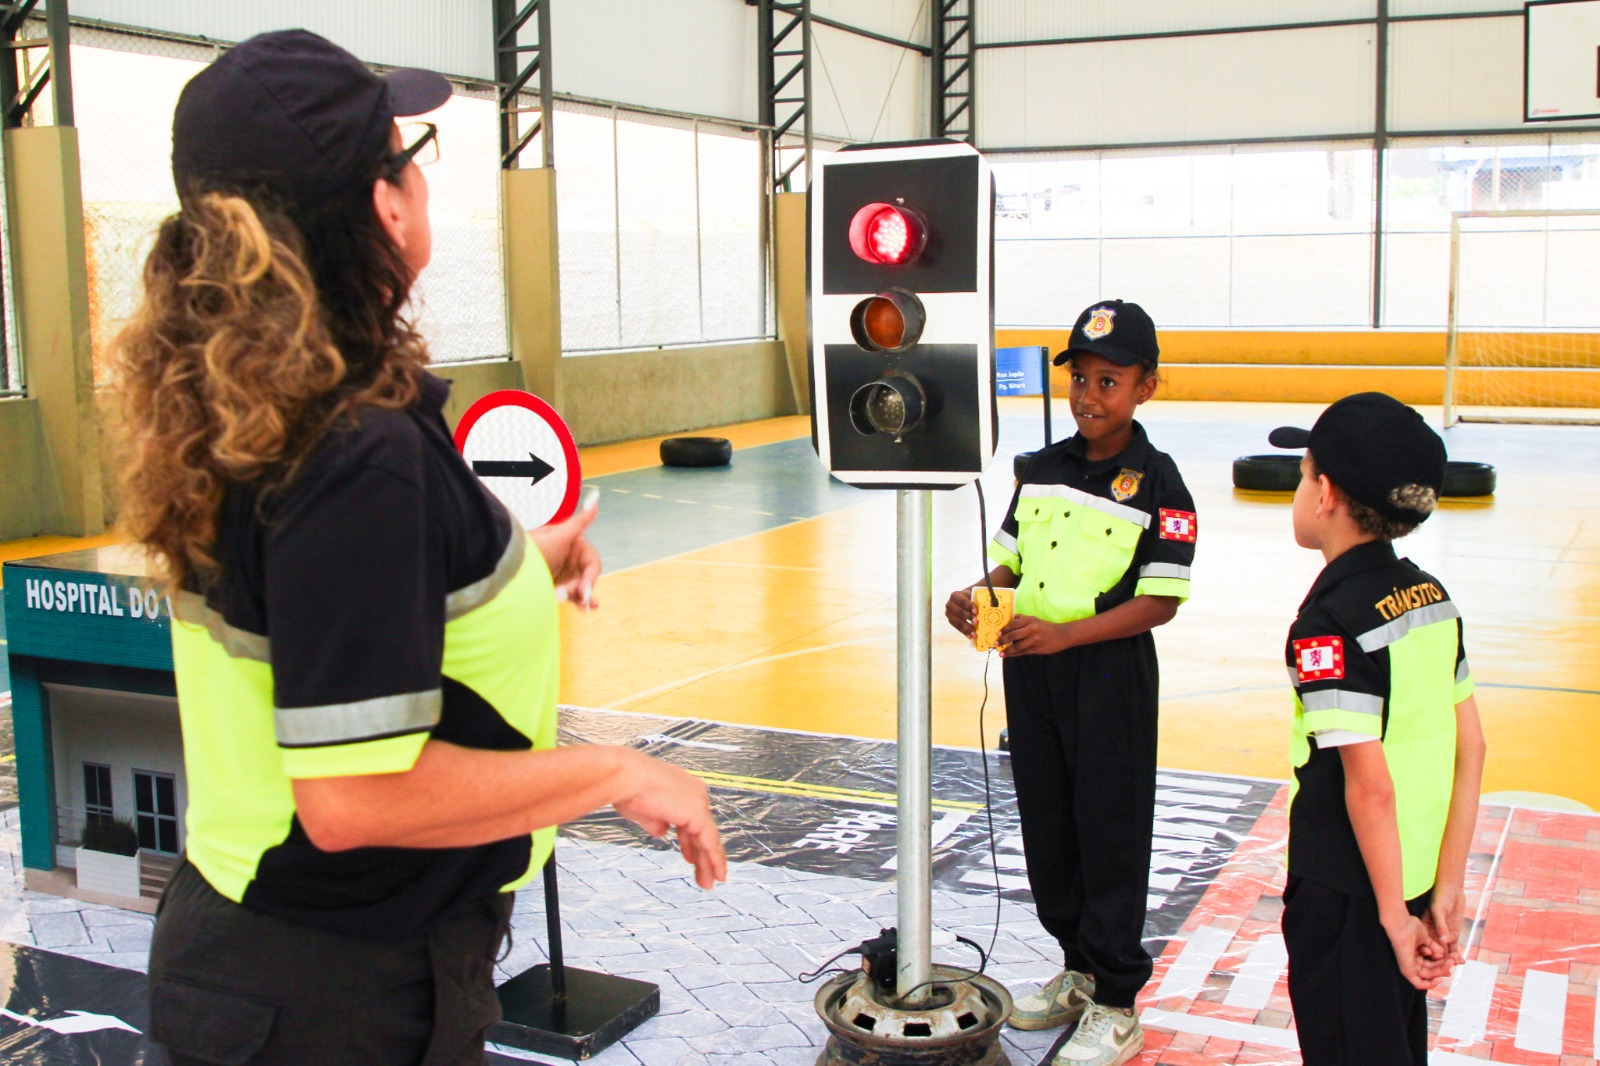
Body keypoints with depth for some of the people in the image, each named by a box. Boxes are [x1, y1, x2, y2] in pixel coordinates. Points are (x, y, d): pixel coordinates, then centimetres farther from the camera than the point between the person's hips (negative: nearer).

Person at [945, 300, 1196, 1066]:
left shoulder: (1156, 483, -11)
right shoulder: (1043, 469, 7)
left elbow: (1160, 602, -15)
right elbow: (1011, 562, 13)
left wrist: (1063, 633, -25)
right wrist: (977, 599, -9)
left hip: (1110, 677, -6)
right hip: (1030, 672, 6)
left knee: (1110, 837, 3)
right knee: (1046, 829, 15)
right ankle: (1079, 968, 35)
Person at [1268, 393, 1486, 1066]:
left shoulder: (1330, 621, -20)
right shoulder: (1431, 595, 2)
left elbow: (1369, 784, -23)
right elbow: (1471, 749, 3)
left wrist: (1393, 915, -15)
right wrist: (1447, 891, 4)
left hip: (1345, 890, -7)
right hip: (1414, 874, 7)